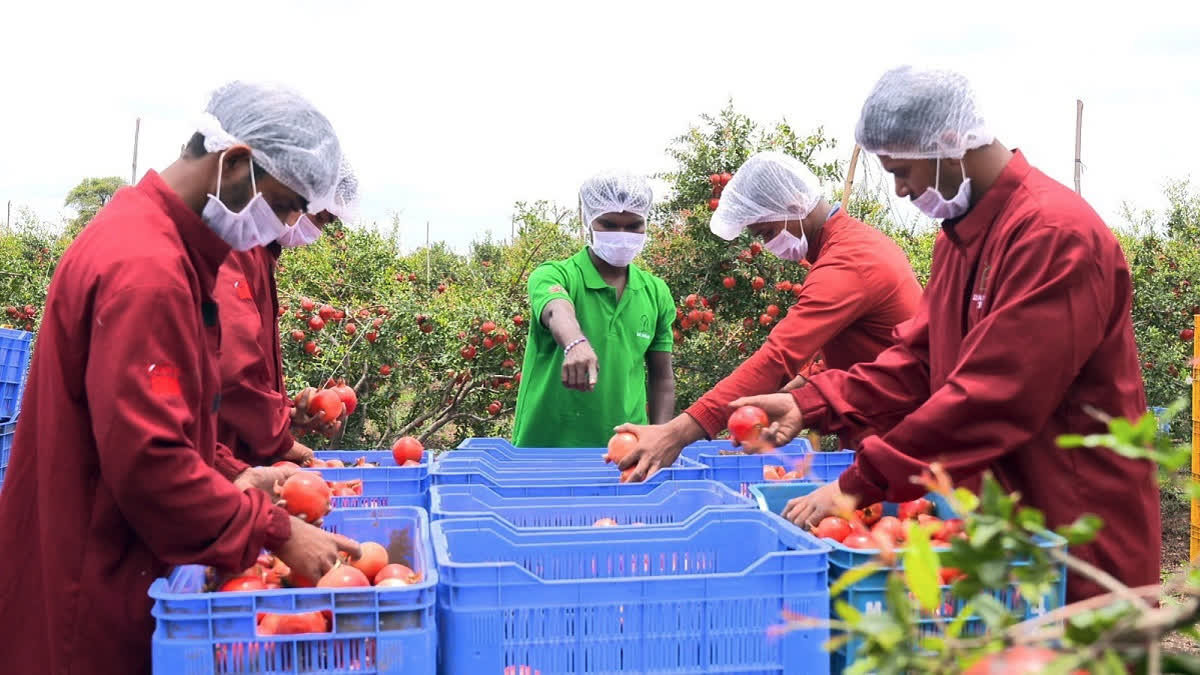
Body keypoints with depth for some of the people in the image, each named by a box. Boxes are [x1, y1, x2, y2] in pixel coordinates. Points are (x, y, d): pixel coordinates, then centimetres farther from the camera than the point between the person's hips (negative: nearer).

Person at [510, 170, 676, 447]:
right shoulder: (554, 275, -7)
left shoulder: (656, 293, 6)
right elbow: (557, 312, -30)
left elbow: (662, 377, 12)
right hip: (548, 445, -3)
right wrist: (576, 344, -50)